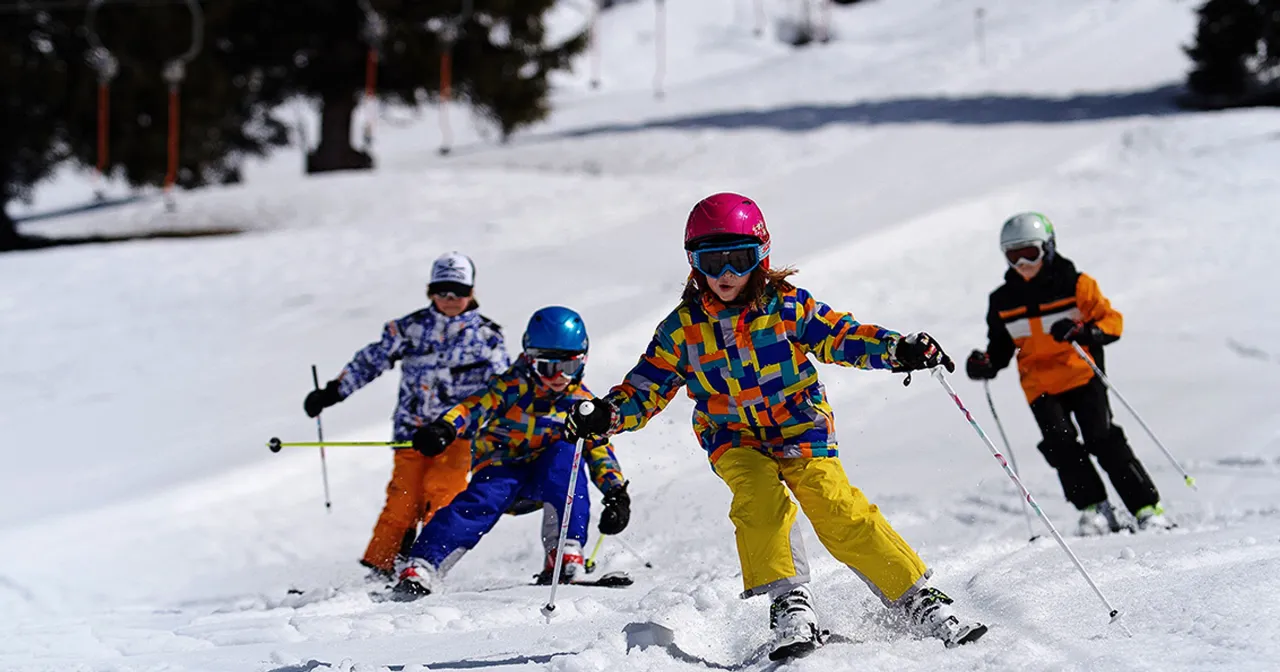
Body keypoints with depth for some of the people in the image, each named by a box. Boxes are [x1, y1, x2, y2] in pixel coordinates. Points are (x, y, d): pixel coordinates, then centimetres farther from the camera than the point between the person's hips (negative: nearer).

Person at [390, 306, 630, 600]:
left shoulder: (581, 403, 1)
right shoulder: (513, 386, -8)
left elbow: (599, 449, 3)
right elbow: (476, 407, -21)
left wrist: (616, 492, -11)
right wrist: (445, 428, -41)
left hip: (544, 476, 2)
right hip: (500, 467, -2)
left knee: (566, 453, -29)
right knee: (481, 502, -31)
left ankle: (565, 556, -34)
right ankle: (421, 569, -37)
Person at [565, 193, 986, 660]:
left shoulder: (787, 306, -4)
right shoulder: (681, 330, -1)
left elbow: (840, 335, -6)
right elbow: (647, 388, 4)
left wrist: (898, 349, -21)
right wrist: (610, 415, -16)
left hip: (801, 430, -1)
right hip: (735, 441, 1)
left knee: (836, 508, -19)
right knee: (758, 496, -30)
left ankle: (915, 595, -12)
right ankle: (789, 601, -24)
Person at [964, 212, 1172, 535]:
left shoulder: (1074, 284, -4)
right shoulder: (1003, 301, 7)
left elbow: (1112, 320, -5)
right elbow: (1001, 346, 16)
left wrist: (1084, 332, -25)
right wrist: (986, 364, -6)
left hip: (1081, 376, -3)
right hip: (1039, 385, 3)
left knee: (1102, 439, -13)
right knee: (1059, 444, -17)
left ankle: (1147, 508, -7)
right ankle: (1095, 510, -8)